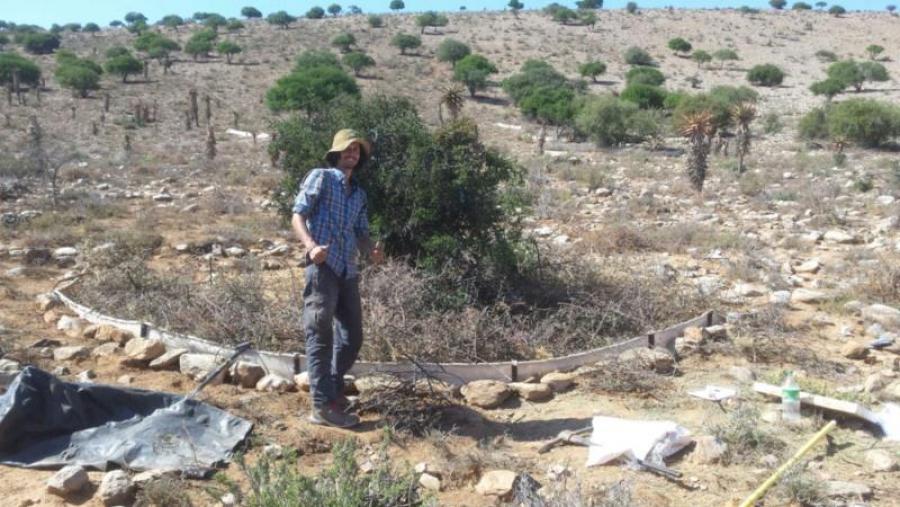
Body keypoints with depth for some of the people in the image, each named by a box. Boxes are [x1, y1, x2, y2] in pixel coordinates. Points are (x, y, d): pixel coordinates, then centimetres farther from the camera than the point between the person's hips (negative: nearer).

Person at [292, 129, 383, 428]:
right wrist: (311, 245, -23)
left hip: (349, 272, 7)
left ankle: (334, 389, 28)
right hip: (322, 268, -7)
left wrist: (371, 251, -4)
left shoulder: (359, 194, 22)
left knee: (352, 337, 11)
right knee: (320, 336, -5)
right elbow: (298, 216, -5)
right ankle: (323, 406, -3)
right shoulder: (321, 178, 3)